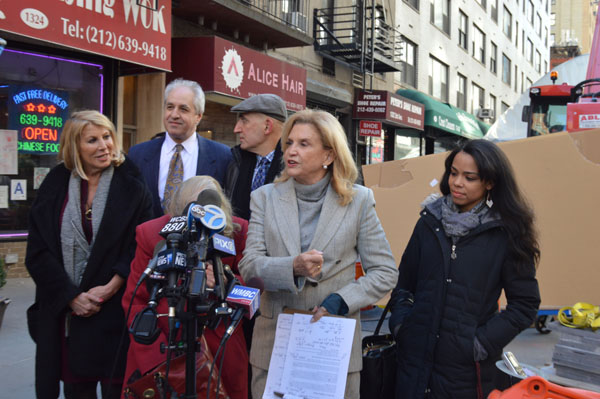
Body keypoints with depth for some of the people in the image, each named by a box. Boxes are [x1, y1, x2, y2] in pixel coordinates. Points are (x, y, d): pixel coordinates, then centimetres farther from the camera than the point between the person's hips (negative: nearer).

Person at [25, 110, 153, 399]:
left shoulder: (131, 186, -1)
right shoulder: (55, 186, 5)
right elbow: (38, 251, 1)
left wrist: (110, 288, -14)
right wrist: (71, 296, -8)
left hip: (115, 308, -2)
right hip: (64, 308, 2)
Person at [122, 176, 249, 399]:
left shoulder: (238, 232, -10)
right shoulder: (151, 233, -10)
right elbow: (135, 302, -5)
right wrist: (157, 359, -13)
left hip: (220, 350, 1)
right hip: (162, 344, 0)